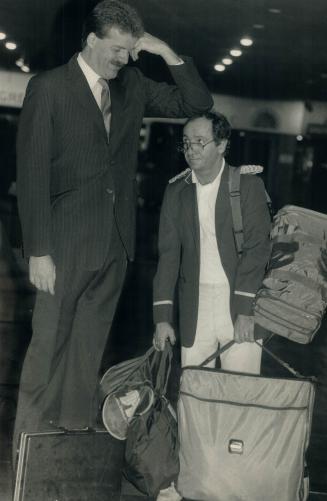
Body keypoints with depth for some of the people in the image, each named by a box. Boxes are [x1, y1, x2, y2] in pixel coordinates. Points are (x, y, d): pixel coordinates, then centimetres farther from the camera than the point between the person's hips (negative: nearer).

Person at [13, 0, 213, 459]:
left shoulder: (132, 85, 9)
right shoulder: (48, 88, -5)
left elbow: (197, 104, 14)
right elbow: (32, 175, -8)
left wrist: (166, 53, 0)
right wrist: (38, 252, -13)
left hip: (114, 245, 5)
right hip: (66, 245, -5)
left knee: (88, 352, 10)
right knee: (48, 348, -1)